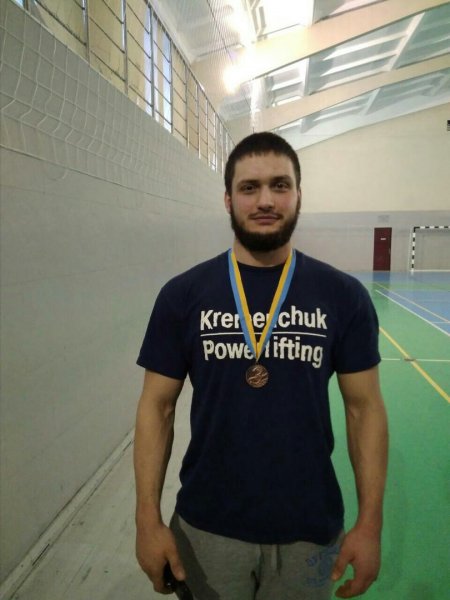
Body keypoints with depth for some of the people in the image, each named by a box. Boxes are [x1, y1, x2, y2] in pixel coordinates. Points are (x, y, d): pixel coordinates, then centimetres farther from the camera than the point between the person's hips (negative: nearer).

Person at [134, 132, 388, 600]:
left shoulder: (345, 296, -7)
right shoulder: (181, 295, -8)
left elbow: (365, 408, -3)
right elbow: (157, 407, -4)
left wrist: (369, 524, -4)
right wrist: (148, 520, -6)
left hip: (311, 532, 1)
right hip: (206, 530, 0)